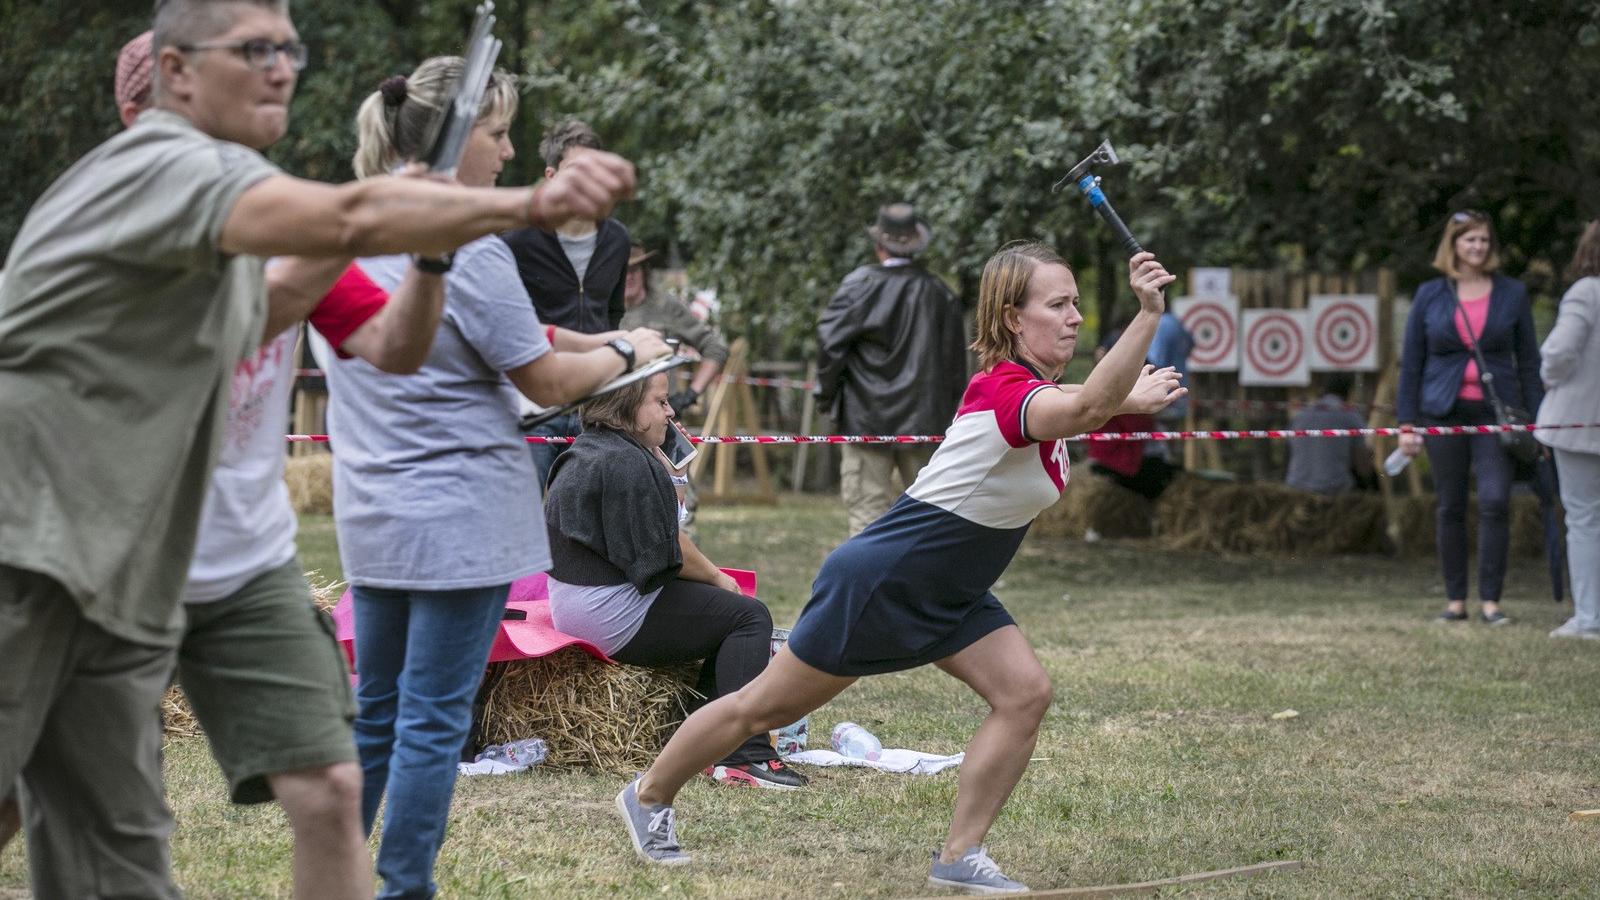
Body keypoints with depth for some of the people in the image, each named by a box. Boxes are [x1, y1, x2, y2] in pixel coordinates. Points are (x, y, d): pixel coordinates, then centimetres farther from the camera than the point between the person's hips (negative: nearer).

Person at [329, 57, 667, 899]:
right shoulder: (467, 247, -16)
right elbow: (544, 379, -9)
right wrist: (628, 353, 9)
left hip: (373, 513, 8)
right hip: (460, 514, -8)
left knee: (375, 712, 15)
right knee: (434, 719, -2)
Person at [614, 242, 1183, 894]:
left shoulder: (1040, 390, -1)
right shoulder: (1001, 389, -29)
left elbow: (1084, 403, 25)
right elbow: (1088, 408, -51)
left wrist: (1131, 396, 3)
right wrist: (1149, 312, -62)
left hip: (947, 595, 9)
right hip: (879, 580, -9)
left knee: (1025, 693, -11)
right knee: (764, 708, 6)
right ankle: (649, 797, 28)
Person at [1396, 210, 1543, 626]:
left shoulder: (1512, 294, 7)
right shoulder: (1430, 295, 6)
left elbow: (1528, 361, 10)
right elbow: (1411, 362, 8)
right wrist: (1407, 423, 3)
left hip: (1495, 414, -1)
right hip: (1444, 412, 1)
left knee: (1495, 501, -14)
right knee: (1450, 507, 4)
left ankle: (1490, 600, -10)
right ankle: (1455, 600, 12)